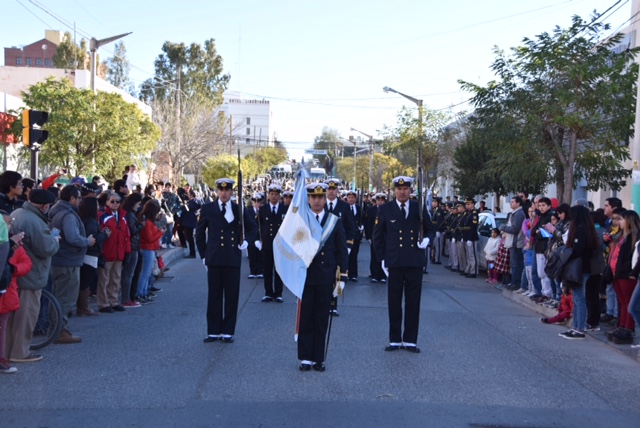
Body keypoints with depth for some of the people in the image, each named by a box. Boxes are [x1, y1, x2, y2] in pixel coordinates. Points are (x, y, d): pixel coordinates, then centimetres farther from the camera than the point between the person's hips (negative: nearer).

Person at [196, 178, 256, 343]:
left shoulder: (239, 209, 4)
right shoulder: (207, 209, 5)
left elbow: (251, 227, 15)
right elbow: (200, 232, 10)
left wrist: (246, 240, -4)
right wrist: (203, 255, 6)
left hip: (233, 259, 0)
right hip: (214, 259, 0)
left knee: (231, 296, 4)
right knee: (214, 296, 6)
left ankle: (228, 331, 13)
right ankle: (213, 331, 15)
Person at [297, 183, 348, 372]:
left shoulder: (335, 222, 3)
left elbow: (342, 252, 3)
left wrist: (342, 277, -3)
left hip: (325, 278, 1)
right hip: (304, 276, 0)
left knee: (322, 320, 7)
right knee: (305, 319, 4)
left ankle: (318, 358, 16)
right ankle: (305, 358, 13)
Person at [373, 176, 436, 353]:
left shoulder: (419, 208, 4)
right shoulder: (385, 209, 2)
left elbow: (430, 228, 15)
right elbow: (377, 236, 7)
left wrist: (427, 239, -7)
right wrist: (382, 258, 2)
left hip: (415, 263, 1)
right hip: (395, 263, -1)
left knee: (413, 303, 6)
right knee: (394, 303, 6)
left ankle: (410, 340, 16)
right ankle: (395, 340, 16)